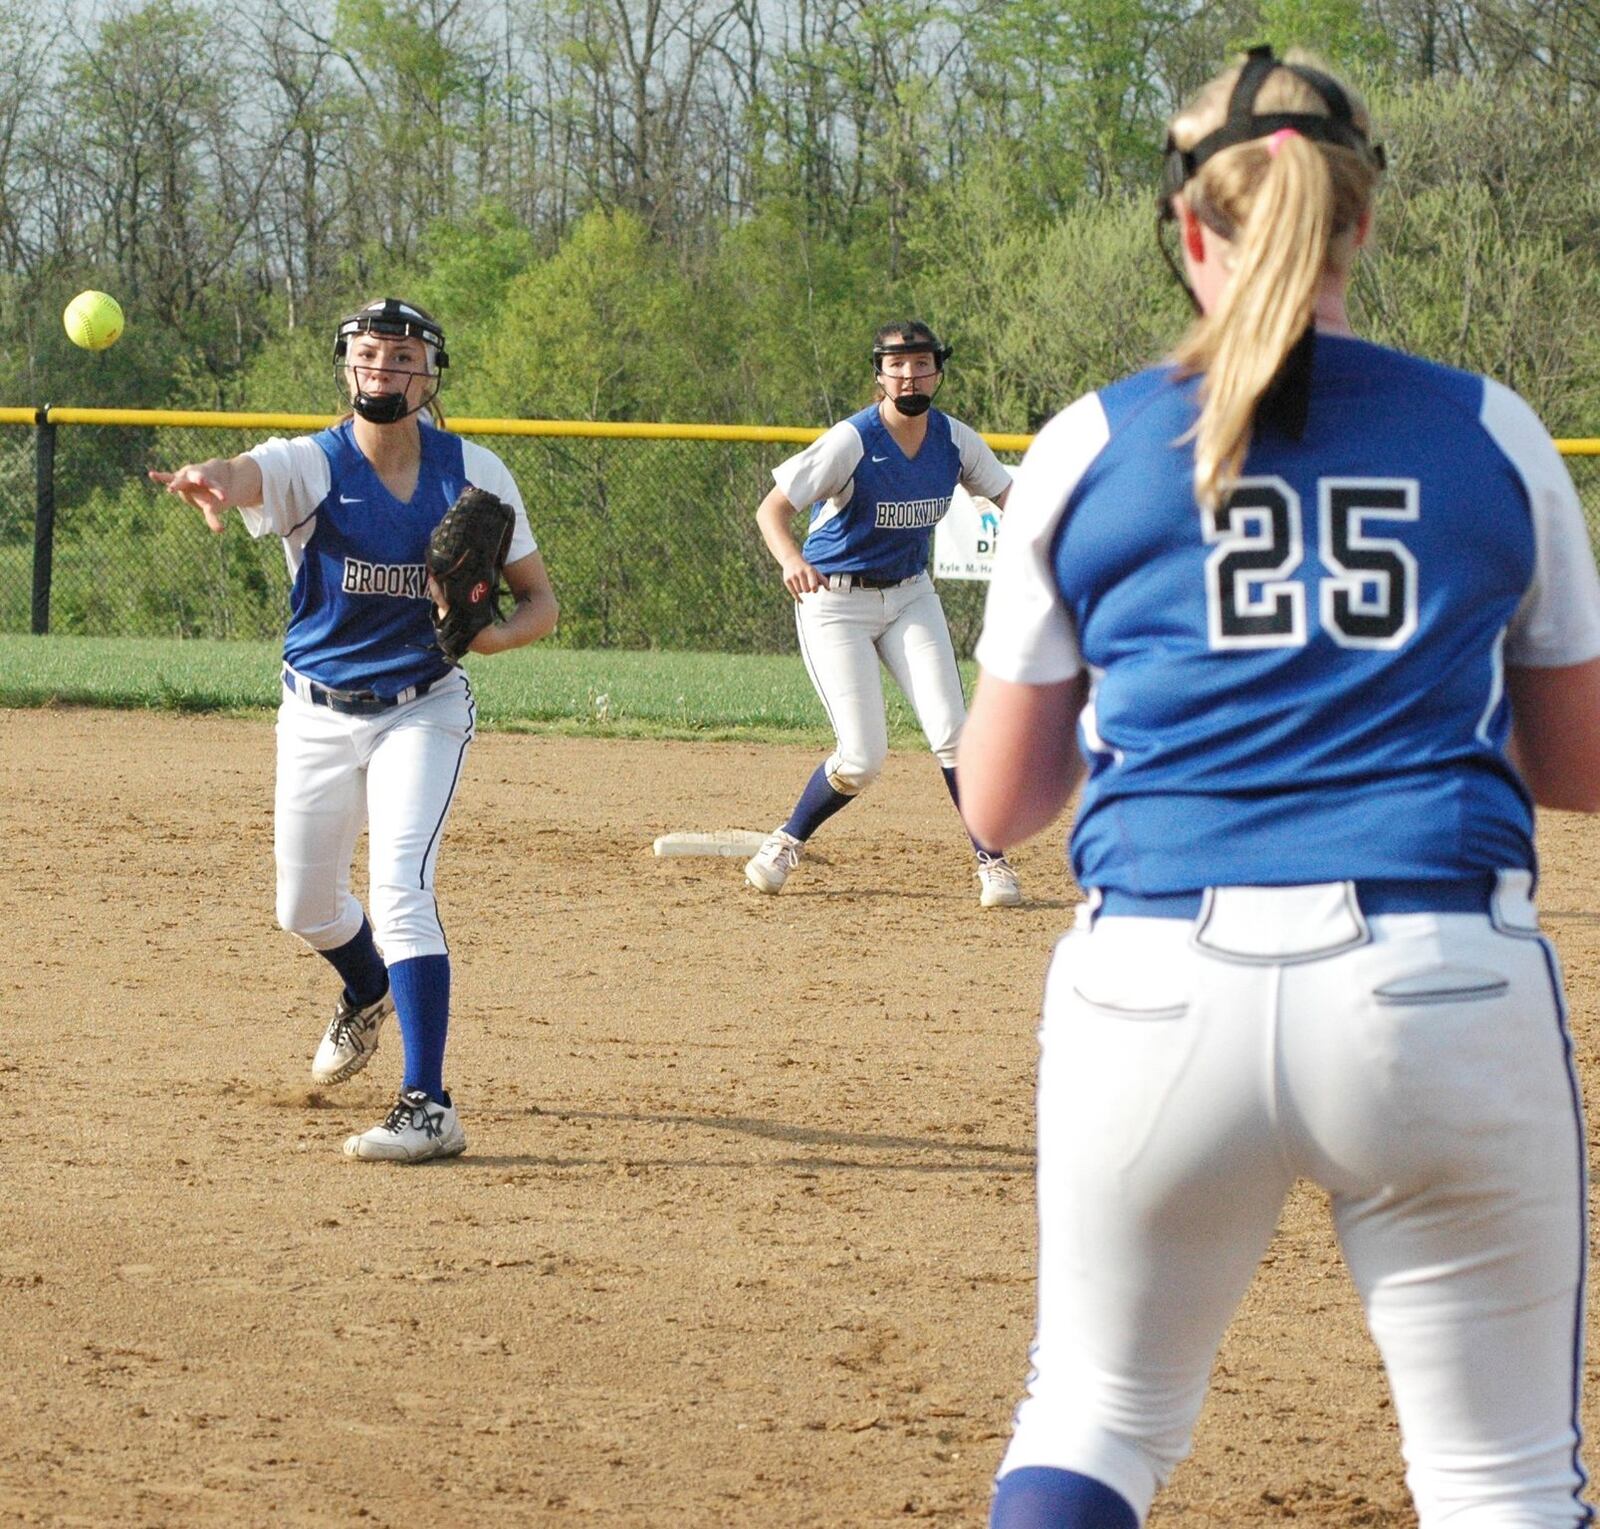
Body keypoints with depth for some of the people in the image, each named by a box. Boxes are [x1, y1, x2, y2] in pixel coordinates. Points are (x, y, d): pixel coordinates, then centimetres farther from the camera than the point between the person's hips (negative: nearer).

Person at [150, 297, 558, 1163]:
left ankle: (428, 1108, -23)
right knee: (305, 911, 15)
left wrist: (489, 635, -26)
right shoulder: (310, 465, -14)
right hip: (318, 715, 2)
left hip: (422, 710, -2)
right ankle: (369, 995, 51)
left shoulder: (472, 473, -9)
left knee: (400, 889, -21)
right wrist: (206, 480, -65)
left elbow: (539, 603, -2)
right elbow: (244, 474, -39)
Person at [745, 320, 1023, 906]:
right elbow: (772, 510, -22)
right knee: (862, 758, -10)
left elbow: (1008, 496, 4)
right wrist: (792, 562, -44)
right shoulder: (851, 442, -20)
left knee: (951, 732, -12)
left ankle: (992, 862, 0)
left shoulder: (954, 440, -6)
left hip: (910, 597, 4)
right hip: (836, 603, -4)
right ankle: (788, 841, 16)